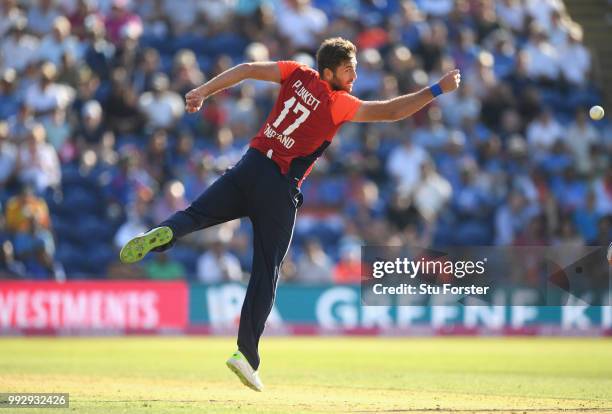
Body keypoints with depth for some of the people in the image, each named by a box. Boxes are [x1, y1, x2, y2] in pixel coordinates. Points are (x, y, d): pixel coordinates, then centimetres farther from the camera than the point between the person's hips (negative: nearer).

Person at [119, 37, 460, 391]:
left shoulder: (298, 74, 7)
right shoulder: (339, 104, -6)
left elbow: (247, 69, 3)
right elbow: (390, 111, -8)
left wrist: (203, 92, 4)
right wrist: (438, 90, -3)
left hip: (249, 167, 4)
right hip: (279, 188, -4)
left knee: (194, 215, 0)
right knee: (266, 272, 1)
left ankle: (165, 233, -37)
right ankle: (247, 353, -2)